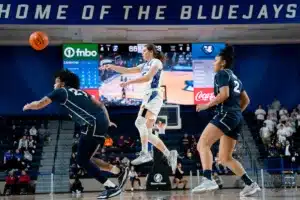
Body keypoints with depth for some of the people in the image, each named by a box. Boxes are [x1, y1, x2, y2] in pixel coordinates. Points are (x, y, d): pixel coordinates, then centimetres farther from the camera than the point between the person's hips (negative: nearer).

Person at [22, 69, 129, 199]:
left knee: (82, 160, -2)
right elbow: (100, 105, 26)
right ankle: (121, 172, 16)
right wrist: (107, 122, 27)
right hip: (100, 122, 9)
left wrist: (28, 106, 29)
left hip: (93, 124, -9)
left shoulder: (61, 91, 9)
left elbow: (39, 105, 9)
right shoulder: (80, 92, 30)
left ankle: (111, 187, -5)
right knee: (86, 159, 17)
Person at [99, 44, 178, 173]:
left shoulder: (156, 62, -1)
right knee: (147, 133, 1)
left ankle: (145, 154, -25)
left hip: (154, 96, -9)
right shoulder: (145, 65, 22)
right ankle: (169, 154, 3)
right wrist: (111, 67, 9)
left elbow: (147, 77, -15)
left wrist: (129, 82, -16)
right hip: (147, 97, 9)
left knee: (141, 123, -26)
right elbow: (127, 70, 19)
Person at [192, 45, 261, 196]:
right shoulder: (235, 78, 26)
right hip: (237, 118, 10)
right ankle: (250, 184, 9)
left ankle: (208, 180, -38)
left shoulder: (222, 74, 0)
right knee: (225, 158, 12)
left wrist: (207, 105, -9)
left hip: (226, 114, -10)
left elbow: (224, 94, -16)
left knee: (203, 145, -21)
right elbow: (246, 100, 27)